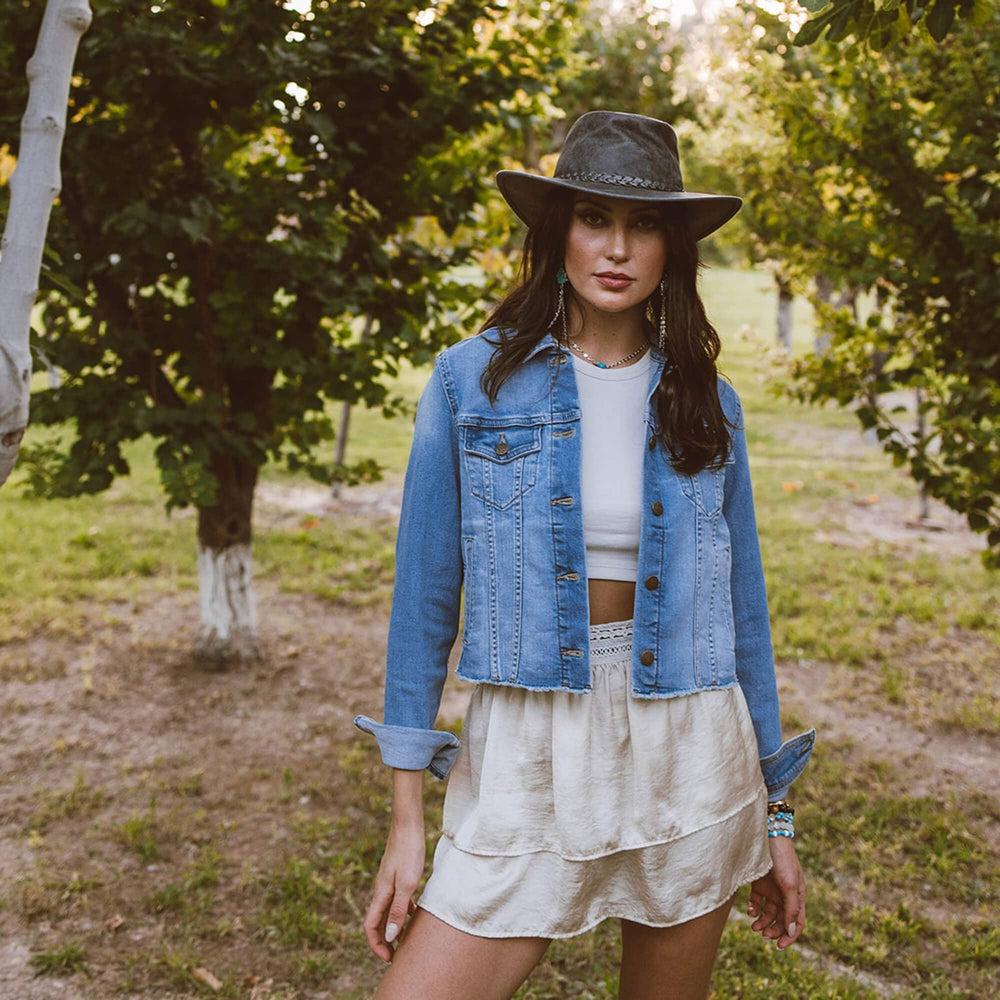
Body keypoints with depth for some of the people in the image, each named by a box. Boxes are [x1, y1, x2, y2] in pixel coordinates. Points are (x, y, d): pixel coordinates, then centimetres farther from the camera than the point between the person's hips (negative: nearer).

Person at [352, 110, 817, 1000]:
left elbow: (742, 609, 8)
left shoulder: (706, 403, 3)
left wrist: (774, 816, 10)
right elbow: (424, 599, -2)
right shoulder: (473, 382, -3)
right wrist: (406, 819, -3)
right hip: (527, 759, -2)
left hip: (689, 761, 2)